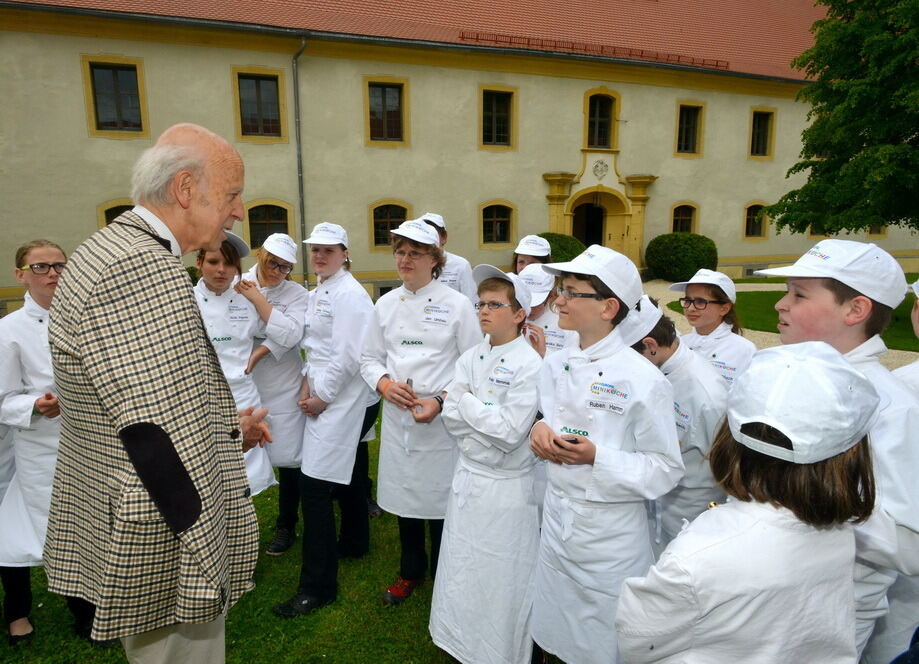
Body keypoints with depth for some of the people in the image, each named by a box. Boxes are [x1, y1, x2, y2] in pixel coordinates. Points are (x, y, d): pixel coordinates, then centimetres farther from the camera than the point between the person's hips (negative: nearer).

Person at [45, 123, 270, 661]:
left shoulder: (110, 250, 10)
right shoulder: (143, 268, -25)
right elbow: (156, 437, -28)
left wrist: (226, 428, 12)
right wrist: (207, 568, -20)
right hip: (163, 549, -10)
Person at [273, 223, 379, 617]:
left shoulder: (350, 294, -16)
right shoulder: (317, 293, 13)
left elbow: (348, 356, -21)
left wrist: (322, 396, -14)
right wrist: (308, 383, 3)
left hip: (345, 400, -10)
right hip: (325, 396, 10)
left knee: (315, 485, -8)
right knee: (348, 474, 23)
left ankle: (317, 586, 4)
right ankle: (354, 543, 43)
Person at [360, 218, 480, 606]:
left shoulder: (456, 304, -7)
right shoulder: (385, 305, 6)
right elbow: (370, 358, 12)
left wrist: (441, 401, -18)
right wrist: (385, 383, -9)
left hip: (442, 420, -4)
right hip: (397, 415, 4)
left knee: (440, 498, 7)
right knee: (403, 494, 17)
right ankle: (410, 571, 40)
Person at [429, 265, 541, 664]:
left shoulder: (529, 365, -17)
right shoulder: (471, 357, 3)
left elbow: (510, 430, -22)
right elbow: (450, 416, -3)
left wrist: (466, 401, -13)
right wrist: (490, 428, -15)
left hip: (506, 486, -6)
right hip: (468, 475, 6)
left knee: (501, 579, 10)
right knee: (463, 569, 20)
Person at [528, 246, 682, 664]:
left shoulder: (643, 379, -20)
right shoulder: (554, 365, -1)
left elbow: (666, 470, -14)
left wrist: (596, 458, -26)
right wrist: (541, 430, -9)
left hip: (611, 532, -5)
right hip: (557, 516, 5)